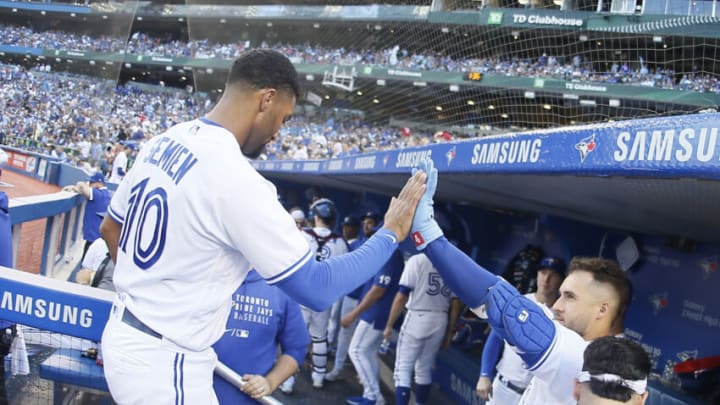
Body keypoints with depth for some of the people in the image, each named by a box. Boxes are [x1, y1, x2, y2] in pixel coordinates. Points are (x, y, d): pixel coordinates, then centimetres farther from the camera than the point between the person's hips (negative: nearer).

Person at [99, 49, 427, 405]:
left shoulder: (162, 143, 1)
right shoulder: (238, 180, -25)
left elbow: (110, 230, 15)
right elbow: (317, 290, -22)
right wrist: (391, 233, -10)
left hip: (121, 337, 9)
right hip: (164, 365, -8)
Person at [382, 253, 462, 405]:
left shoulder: (418, 260, -10)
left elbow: (402, 296, -12)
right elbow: (455, 302, 6)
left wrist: (389, 325, -5)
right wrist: (450, 330, 15)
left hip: (417, 319, -5)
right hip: (440, 322, 5)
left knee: (403, 369, 2)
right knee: (424, 369, 18)